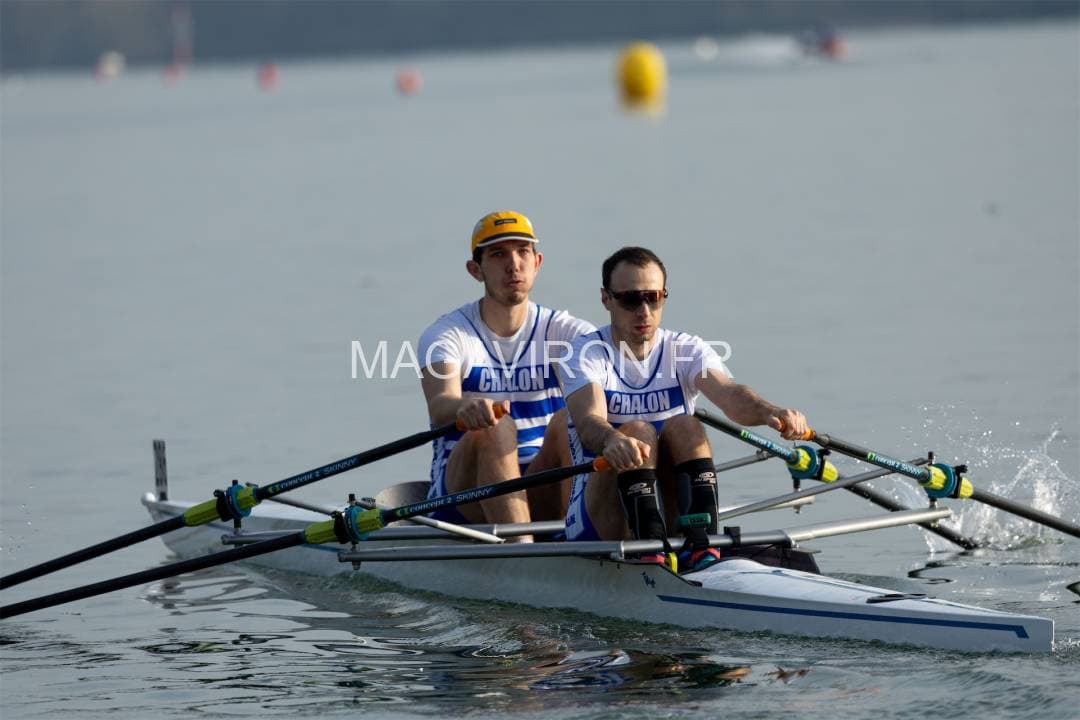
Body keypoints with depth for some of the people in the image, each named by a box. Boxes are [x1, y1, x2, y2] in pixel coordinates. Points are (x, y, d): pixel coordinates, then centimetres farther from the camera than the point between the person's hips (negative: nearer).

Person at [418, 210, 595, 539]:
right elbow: (439, 407, -22)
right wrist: (465, 407, -48)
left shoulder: (561, 330, 7)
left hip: (541, 495, 2)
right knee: (494, 427, -32)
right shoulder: (446, 335, -1)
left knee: (571, 418, -24)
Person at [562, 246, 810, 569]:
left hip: (671, 515, 3)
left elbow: (729, 394, -17)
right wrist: (611, 441, -52)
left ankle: (702, 546, -38)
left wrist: (767, 411, -42)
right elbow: (588, 421, -26)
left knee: (685, 426, -21)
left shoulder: (687, 350, 4)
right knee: (637, 431, -27)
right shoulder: (588, 352, -5)